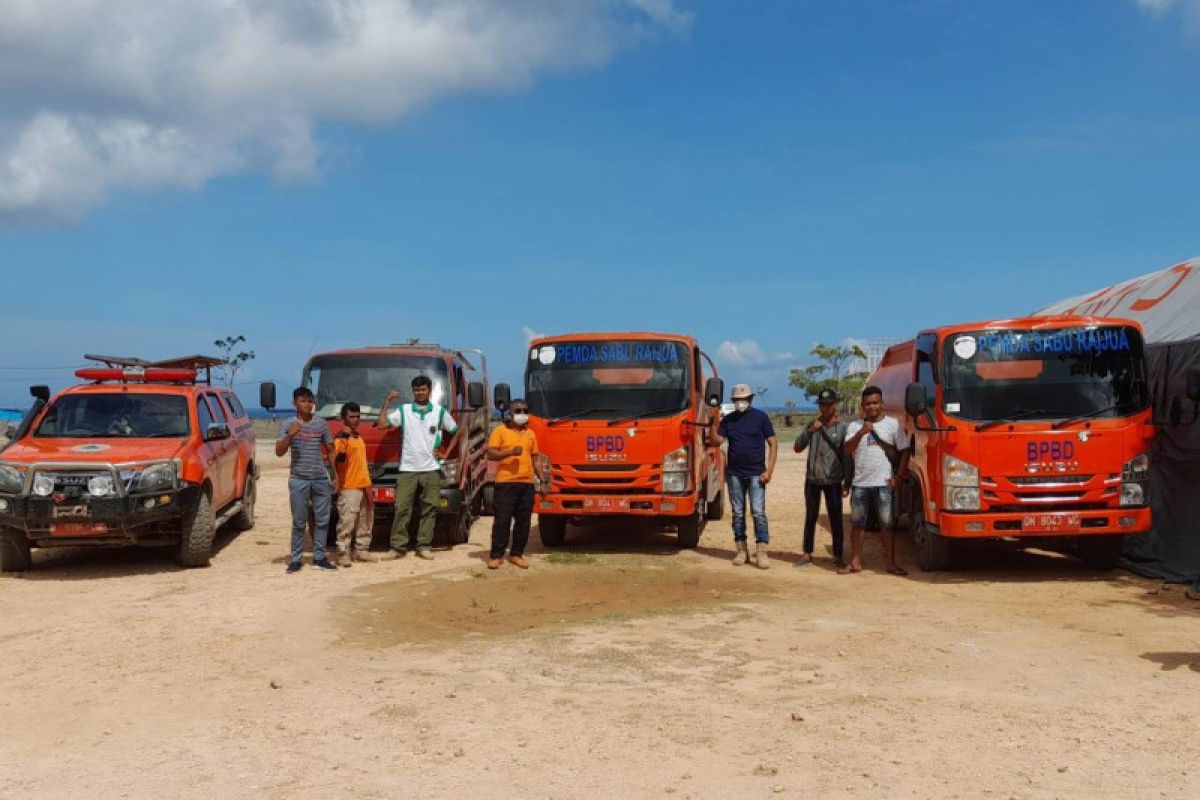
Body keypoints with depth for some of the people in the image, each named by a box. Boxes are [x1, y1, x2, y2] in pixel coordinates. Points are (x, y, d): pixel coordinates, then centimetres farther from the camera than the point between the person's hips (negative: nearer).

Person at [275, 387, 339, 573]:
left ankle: (319, 557, 12)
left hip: (321, 479, 3)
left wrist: (335, 474, 6)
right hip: (299, 479, -3)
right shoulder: (288, 425, 1)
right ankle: (296, 559, 6)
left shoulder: (321, 424, 8)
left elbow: (330, 450, 13)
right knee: (299, 522, 1)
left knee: (322, 520, 4)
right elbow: (279, 452, -6)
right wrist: (290, 435, -22)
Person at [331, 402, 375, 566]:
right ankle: (343, 554, -9)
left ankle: (361, 550, 21)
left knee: (365, 521, 13)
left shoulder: (358, 437, 17)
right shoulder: (341, 438, -10)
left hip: (363, 486, 9)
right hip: (349, 487, -9)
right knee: (346, 522, -11)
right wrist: (344, 439, -35)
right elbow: (338, 459, -25)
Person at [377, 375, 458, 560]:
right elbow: (382, 423, -5)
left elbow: (455, 431, 16)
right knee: (402, 508, -4)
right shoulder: (403, 410, 6)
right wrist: (387, 401, -9)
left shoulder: (440, 411, 8)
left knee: (429, 509, 2)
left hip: (431, 469, 1)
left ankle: (424, 546, 9)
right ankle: (398, 546, 3)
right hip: (407, 469, -1)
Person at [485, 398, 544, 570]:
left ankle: (516, 554, 15)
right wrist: (511, 452, -19)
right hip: (506, 483, -5)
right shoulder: (500, 431, 2)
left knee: (523, 521, 5)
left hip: (527, 483, 5)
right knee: (502, 520, -6)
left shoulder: (530, 434, 17)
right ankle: (496, 555, 0)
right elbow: (491, 454, -6)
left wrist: (540, 475, 10)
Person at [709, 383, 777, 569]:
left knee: (758, 512, -7)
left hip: (756, 474, -3)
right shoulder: (728, 420, 9)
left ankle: (761, 553, -6)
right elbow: (717, 441, 2)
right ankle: (742, 551, 13)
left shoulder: (760, 418, 1)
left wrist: (769, 470, -8)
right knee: (737, 513, 6)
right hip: (734, 473, 3)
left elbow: (773, 444, 0)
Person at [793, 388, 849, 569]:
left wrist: (847, 482, -5)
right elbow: (798, 447, -3)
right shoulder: (811, 426, 6)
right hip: (812, 479, 3)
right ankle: (807, 554, 16)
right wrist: (810, 431, -17)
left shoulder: (842, 428, -2)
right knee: (810, 518, 9)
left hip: (833, 481, -3)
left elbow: (848, 456, -2)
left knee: (835, 519, 2)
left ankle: (838, 557, 8)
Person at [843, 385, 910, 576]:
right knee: (857, 524, 7)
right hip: (860, 483, 2)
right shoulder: (854, 426, 9)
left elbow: (904, 451, 3)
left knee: (888, 524, 1)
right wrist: (861, 433, -17)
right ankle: (855, 562, 14)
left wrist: (898, 476, -6)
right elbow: (847, 450, -3)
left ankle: (891, 563, 8)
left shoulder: (893, 424, 4)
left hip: (884, 483, -2)